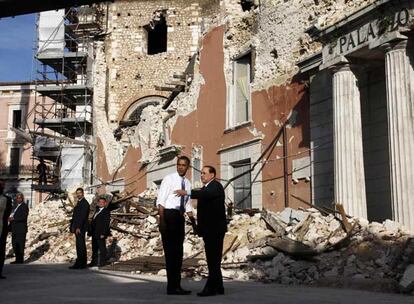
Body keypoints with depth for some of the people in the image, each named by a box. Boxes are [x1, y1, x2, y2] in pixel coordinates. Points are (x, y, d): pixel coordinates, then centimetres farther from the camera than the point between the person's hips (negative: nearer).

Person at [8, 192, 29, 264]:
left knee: (20, 245, -4)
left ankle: (20, 260, 2)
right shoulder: (16, 206, 19)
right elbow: (13, 216, 21)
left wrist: (13, 218, -23)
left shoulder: (24, 206, -8)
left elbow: (23, 216, -19)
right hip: (15, 229, 9)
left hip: (21, 229, -9)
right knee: (14, 245, 12)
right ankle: (17, 260, 21)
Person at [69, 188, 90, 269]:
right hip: (77, 227, 9)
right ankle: (81, 263, 12)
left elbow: (83, 216, -19)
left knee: (80, 245, -9)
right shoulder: (79, 203, 19)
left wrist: (78, 227, -23)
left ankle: (80, 264, -9)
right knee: (80, 245, 9)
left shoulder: (85, 203, -11)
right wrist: (73, 226, 12)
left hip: (81, 227, -9)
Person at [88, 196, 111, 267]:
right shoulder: (97, 210, 18)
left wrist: (103, 233, -19)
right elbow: (93, 221, 19)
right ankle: (94, 261, 22)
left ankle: (102, 262, 4)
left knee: (102, 248, -2)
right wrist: (91, 231, 12)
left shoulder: (106, 211, -8)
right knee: (94, 248, 14)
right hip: (94, 233, 9)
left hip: (101, 233, -9)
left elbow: (106, 223, -13)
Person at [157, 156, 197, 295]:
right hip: (169, 215, -7)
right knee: (170, 252, -7)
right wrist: (162, 220, -20)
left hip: (180, 217, 7)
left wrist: (194, 223, 14)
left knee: (178, 252, 12)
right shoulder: (169, 179, -5)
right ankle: (172, 287, -1)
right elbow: (161, 200, -11)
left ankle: (176, 286, 21)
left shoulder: (187, 183, 14)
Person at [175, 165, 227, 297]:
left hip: (215, 228, -9)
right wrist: (199, 226, 18)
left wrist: (187, 193, -40)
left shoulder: (216, 186, -9)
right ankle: (218, 287, 18)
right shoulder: (205, 188, 20)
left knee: (213, 258, -9)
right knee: (213, 259, 12)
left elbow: (206, 194, -30)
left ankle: (211, 287, -7)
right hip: (208, 229, 10)